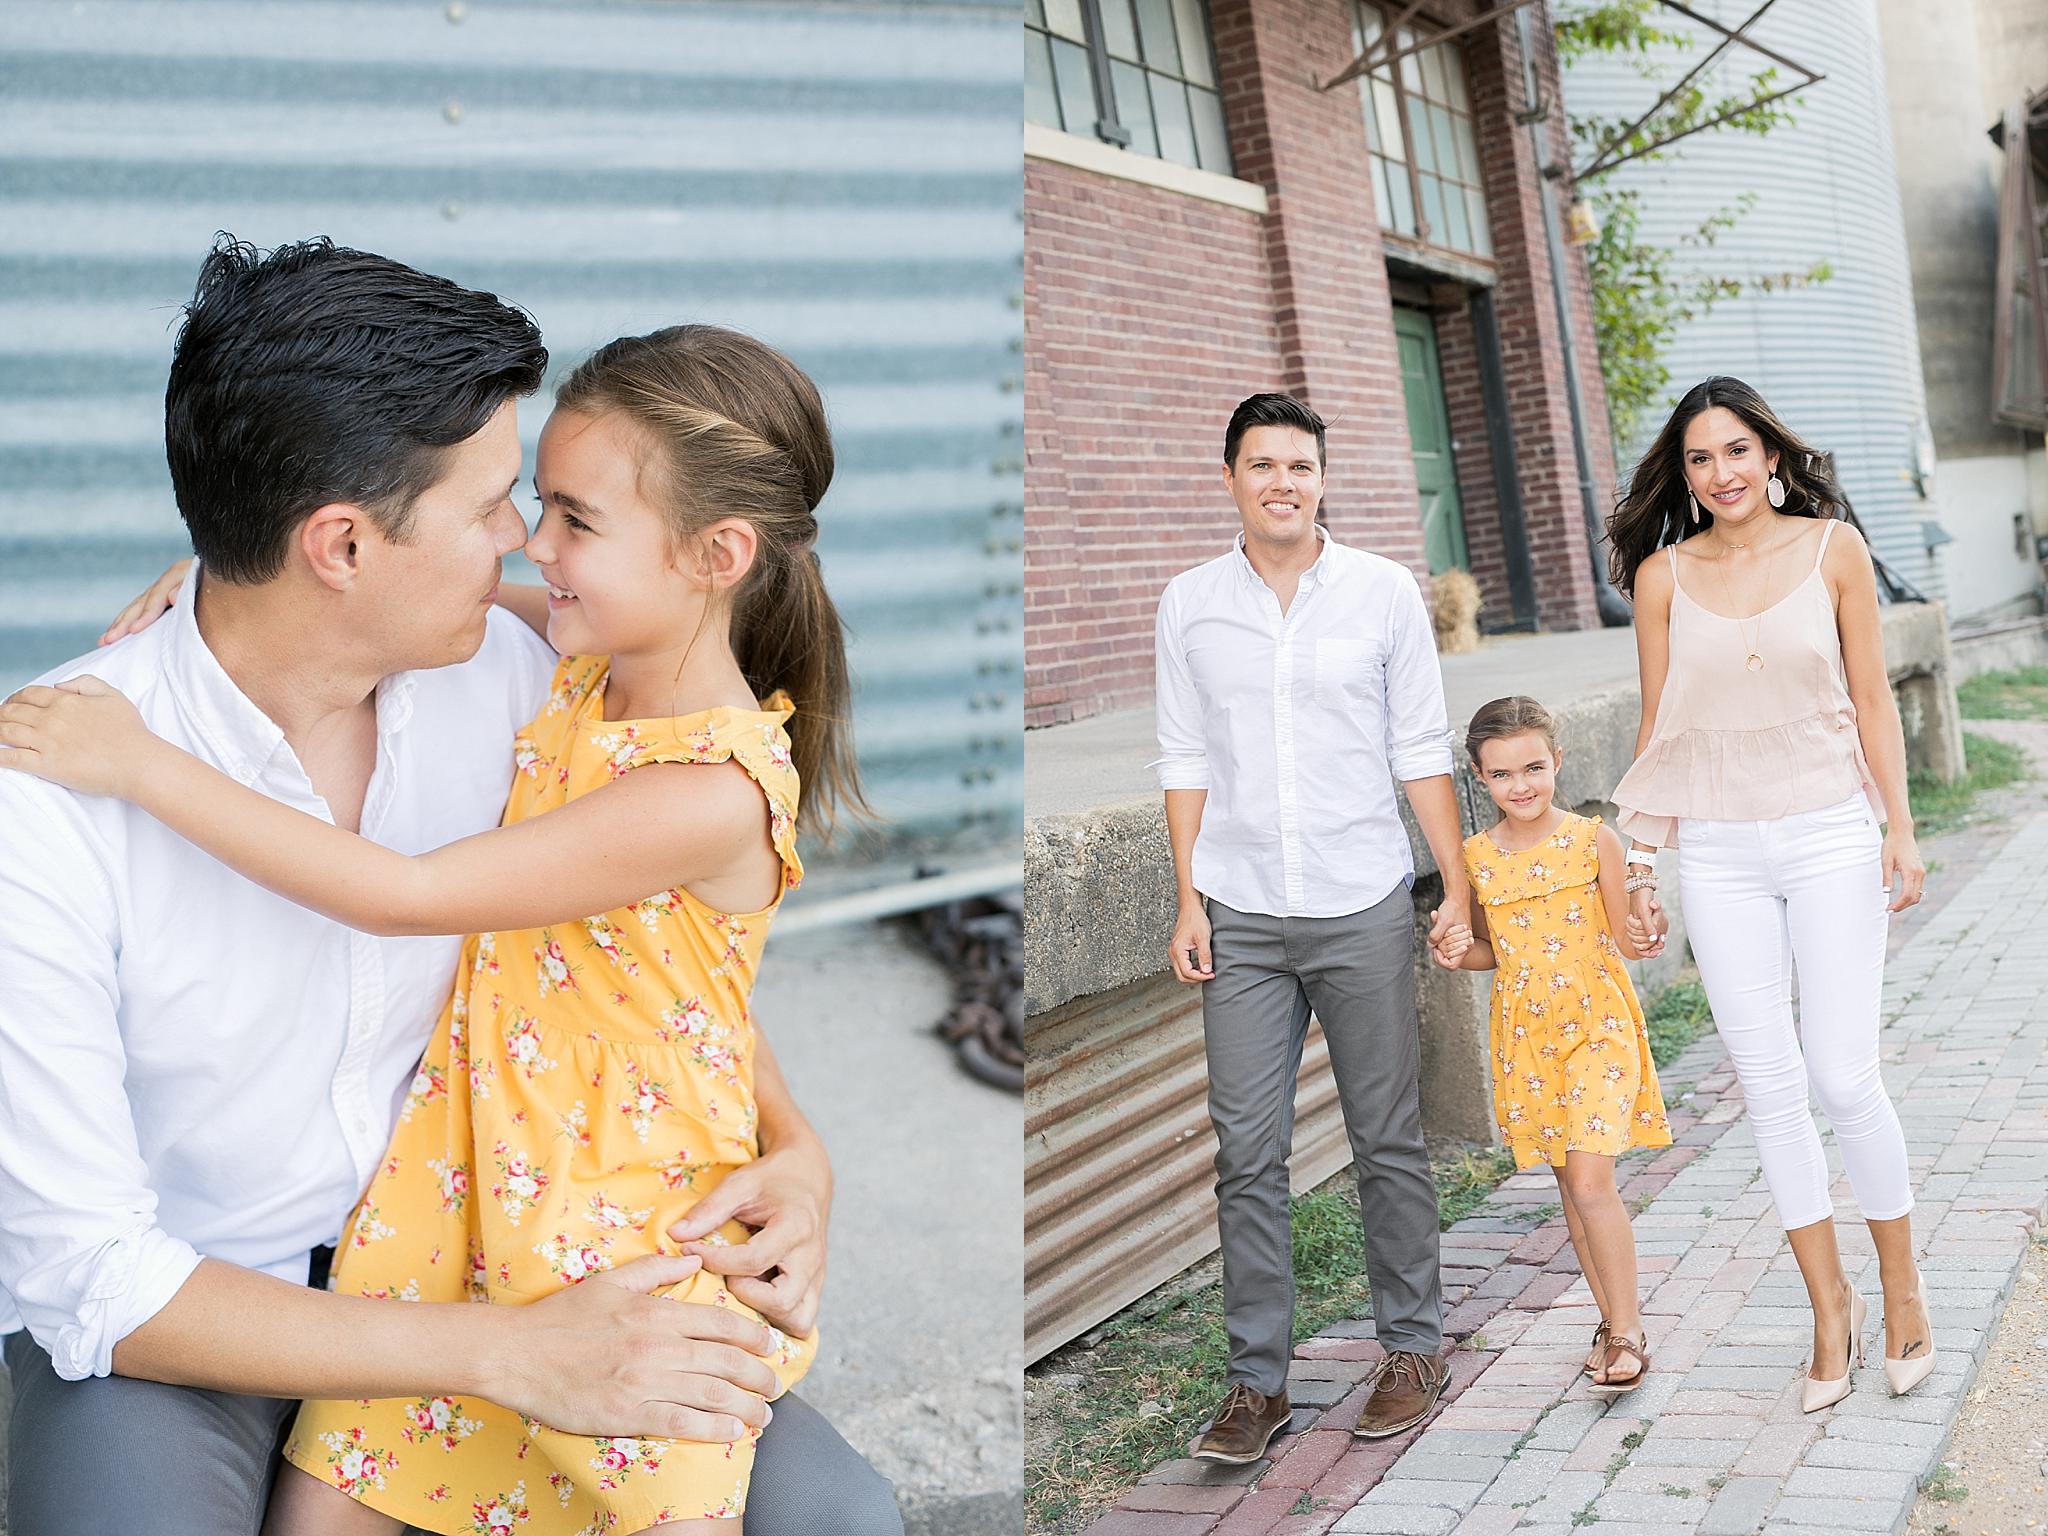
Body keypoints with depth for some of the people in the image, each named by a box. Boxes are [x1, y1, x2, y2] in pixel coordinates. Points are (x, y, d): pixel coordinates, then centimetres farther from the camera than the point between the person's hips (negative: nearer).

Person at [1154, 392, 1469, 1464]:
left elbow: (1422, 752, 3)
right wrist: (1189, 902, 3)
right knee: (1246, 1153, 3)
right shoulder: (1189, 603, 5)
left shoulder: (1384, 591, 1)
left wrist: (1458, 888, 0)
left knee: (1388, 1139, 8)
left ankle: (1413, 1347, 24)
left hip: (1363, 907, -1)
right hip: (1241, 916, 1)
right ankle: (1257, 1379, 13)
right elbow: (1187, 762, 7)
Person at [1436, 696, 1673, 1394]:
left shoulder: (1594, 840, -8)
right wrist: (1460, 952, -8)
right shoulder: (1477, 857, 1)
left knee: (1591, 1180, -12)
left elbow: (1622, 936, -4)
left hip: (1596, 1025, -4)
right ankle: (1611, 1319, 26)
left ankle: (1628, 1329, 2)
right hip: (1524, 1034, 4)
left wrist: (1645, 938, -25)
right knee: (1569, 1185, 12)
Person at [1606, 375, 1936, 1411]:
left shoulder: (1833, 549, 1)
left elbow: (1871, 699, 4)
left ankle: (1902, 1289, 20)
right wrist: (1639, 857, 4)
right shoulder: (1663, 574, 3)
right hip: (1718, 852, 2)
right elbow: (1658, 725, 7)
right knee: (1769, 1084, 3)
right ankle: (1831, 1310, 17)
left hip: (1829, 837, -1)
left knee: (1844, 1078, -4)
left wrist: (1900, 830, -2)